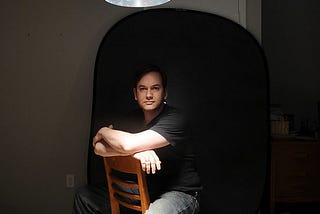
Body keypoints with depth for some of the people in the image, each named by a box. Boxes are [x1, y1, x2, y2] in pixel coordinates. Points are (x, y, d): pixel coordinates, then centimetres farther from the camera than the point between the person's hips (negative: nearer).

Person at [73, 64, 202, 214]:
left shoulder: (176, 119, -19)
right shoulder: (135, 118, 4)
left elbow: (129, 144, -30)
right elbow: (98, 148, -6)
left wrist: (103, 131, -9)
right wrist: (135, 151, -25)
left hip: (180, 192, -7)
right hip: (144, 187, 7)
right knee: (84, 197, 7)